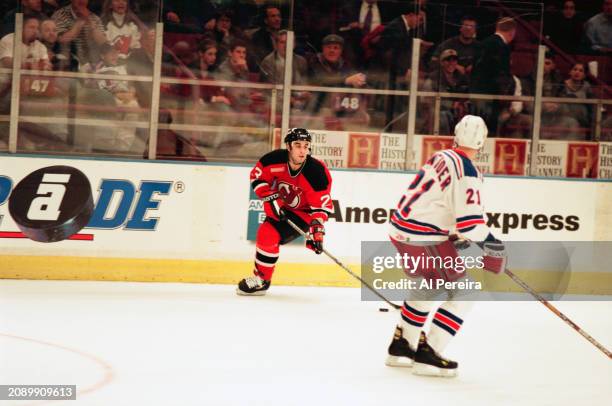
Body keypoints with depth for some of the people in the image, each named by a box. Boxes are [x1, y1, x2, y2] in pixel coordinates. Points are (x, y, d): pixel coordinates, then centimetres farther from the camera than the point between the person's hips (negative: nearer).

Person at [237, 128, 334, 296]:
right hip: (281, 206, 6)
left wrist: (316, 231, -36)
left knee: (269, 235, -19)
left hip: (303, 212, -6)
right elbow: (257, 176, -5)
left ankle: (261, 281, -3)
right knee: (265, 233, 14)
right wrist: (271, 198, -17)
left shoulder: (316, 173, -32)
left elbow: (321, 206, -26)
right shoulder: (276, 159, -22)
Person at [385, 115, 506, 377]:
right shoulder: (466, 171, -16)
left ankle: (401, 347, 36)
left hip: (401, 229, 9)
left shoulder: (442, 157, 11)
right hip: (423, 238, -9)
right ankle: (427, 355, -7)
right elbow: (470, 219, -21)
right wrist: (489, 241, -4)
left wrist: (464, 234, 27)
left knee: (428, 285, 30)